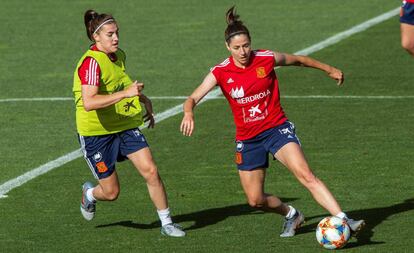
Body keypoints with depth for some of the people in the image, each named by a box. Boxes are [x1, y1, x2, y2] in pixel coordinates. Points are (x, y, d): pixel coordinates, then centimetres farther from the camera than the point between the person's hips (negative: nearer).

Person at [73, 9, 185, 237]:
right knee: (111, 192, 2)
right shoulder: (91, 63, -22)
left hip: (125, 127, 6)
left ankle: (166, 223, 3)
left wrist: (143, 99, 19)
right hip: (97, 133, -6)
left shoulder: (119, 56, 4)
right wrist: (125, 94, -40)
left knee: (151, 171, -10)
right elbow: (89, 103, -36)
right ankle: (89, 193, 38)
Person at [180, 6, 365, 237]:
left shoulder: (267, 59, -8)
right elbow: (193, 99, -9)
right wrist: (189, 113, -34)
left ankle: (343, 220, -28)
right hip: (247, 139, 2)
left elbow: (299, 60, 10)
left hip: (277, 129, -2)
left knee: (306, 175, -23)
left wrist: (329, 69, 22)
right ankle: (291, 214, 34)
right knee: (256, 200, 5)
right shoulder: (221, 72, -8)